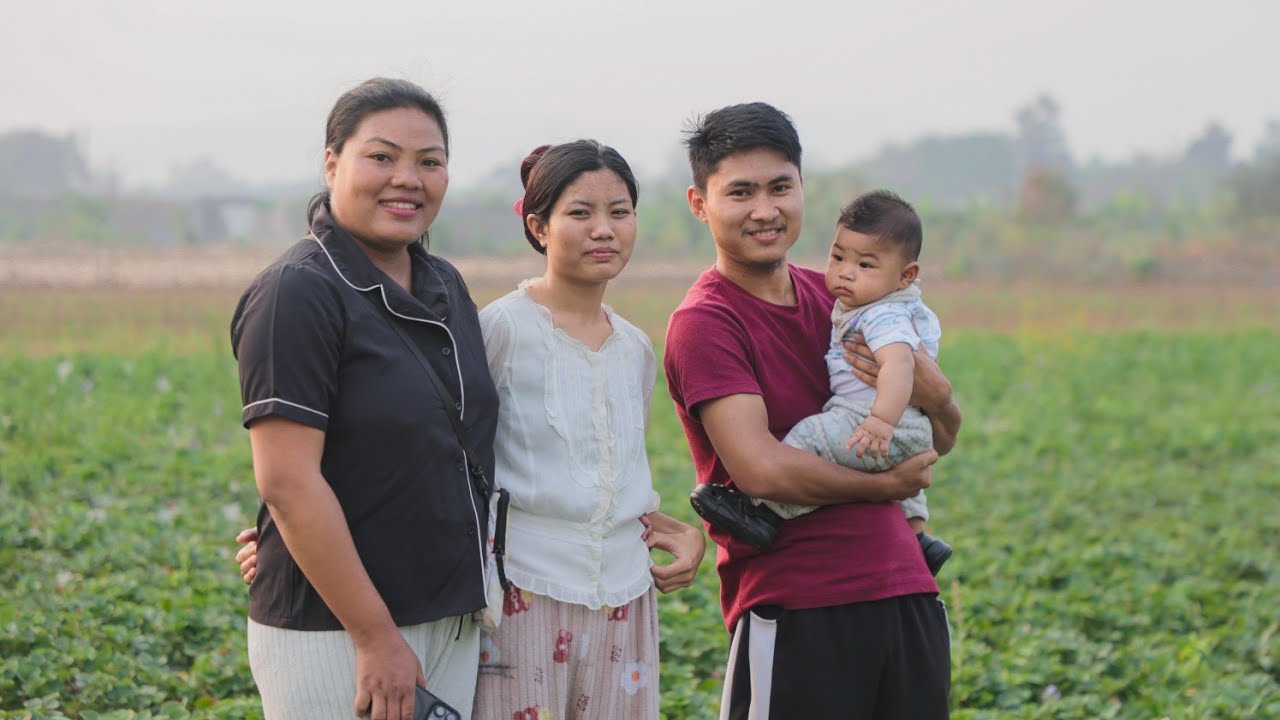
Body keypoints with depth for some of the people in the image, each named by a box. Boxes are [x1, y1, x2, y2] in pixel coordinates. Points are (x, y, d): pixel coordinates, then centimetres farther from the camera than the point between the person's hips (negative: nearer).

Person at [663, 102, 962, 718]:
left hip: (903, 589, 7)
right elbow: (760, 469, -19)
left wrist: (933, 394, -5)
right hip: (794, 608, -6)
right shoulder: (705, 322, -8)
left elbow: (941, 441, 18)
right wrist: (886, 485, -7)